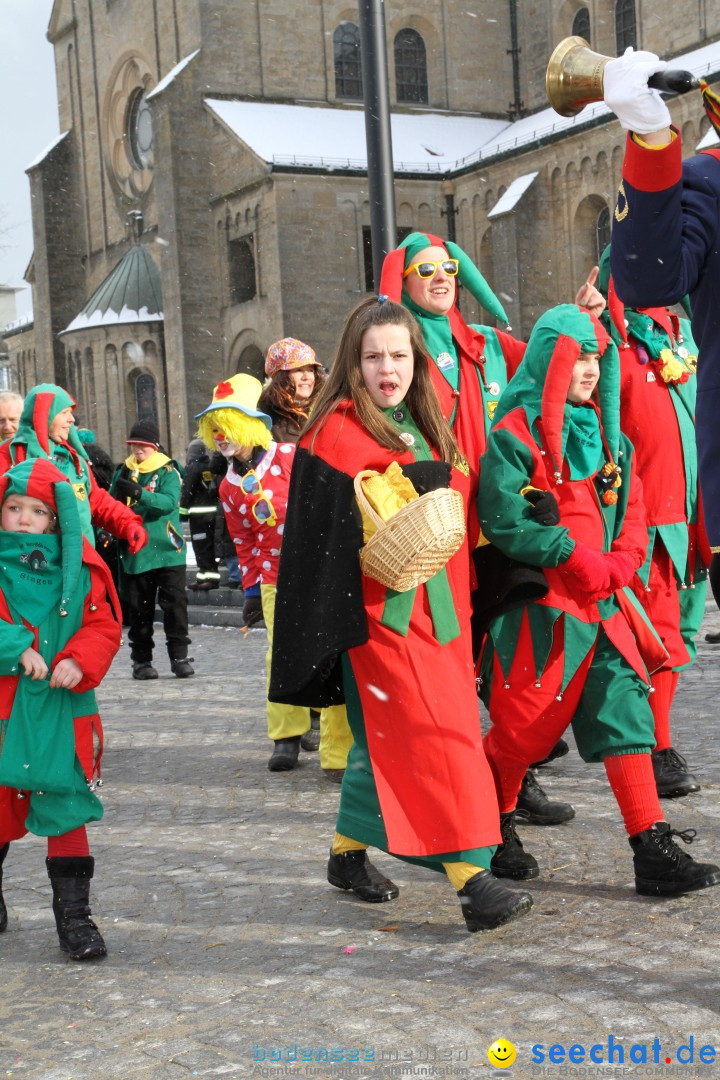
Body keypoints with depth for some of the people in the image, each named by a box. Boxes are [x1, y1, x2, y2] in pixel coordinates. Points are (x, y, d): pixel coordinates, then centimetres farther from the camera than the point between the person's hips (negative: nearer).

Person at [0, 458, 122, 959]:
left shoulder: (80, 569, 2)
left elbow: (104, 626, 1)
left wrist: (78, 661, -16)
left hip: (60, 709, 0)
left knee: (66, 807, 1)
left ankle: (74, 914, 9)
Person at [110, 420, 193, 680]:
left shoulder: (168, 471, -2)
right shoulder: (122, 472, 10)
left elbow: (169, 501, -20)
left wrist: (140, 494, -34)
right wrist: (119, 493, -16)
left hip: (167, 551, -3)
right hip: (135, 553, 3)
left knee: (175, 605, -3)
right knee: (139, 609, 8)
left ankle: (179, 656, 5)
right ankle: (141, 660, 16)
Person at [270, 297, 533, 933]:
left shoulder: (425, 430, 17)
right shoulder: (338, 430, -7)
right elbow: (332, 525, -14)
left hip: (433, 606, 8)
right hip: (379, 610, -8)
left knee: (386, 740, 16)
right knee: (433, 736, -13)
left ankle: (349, 852, 31)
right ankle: (470, 877, -14)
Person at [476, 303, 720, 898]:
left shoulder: (611, 437, 14)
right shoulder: (515, 435, -8)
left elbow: (632, 515, 13)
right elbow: (504, 519, -17)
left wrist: (618, 565, -6)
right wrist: (576, 556, -17)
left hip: (605, 604, 6)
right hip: (540, 608, -6)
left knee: (625, 712, -1)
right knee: (523, 723, 4)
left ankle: (652, 850, 0)